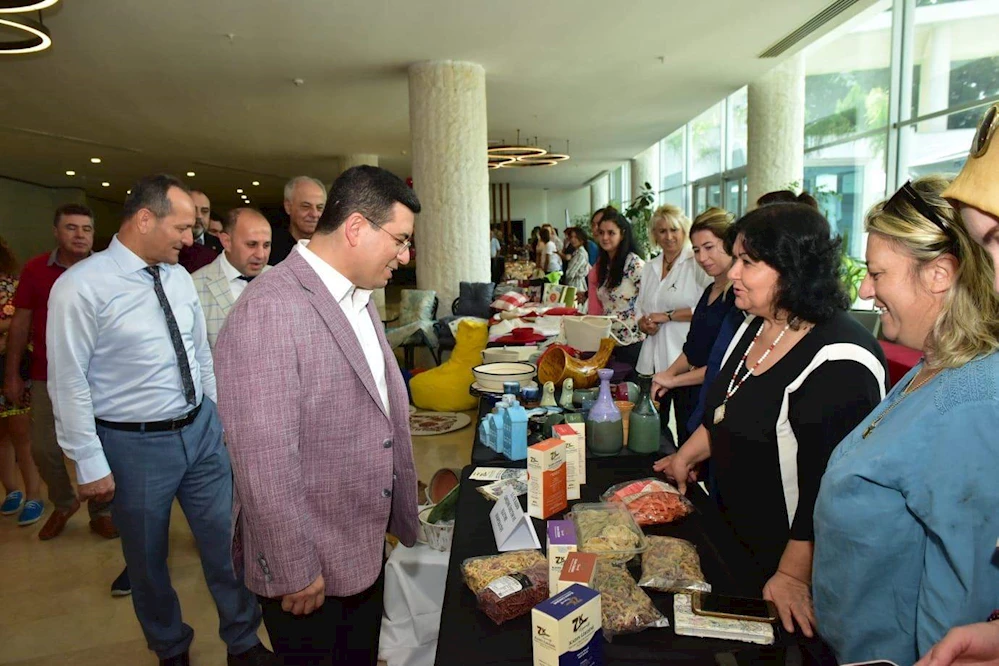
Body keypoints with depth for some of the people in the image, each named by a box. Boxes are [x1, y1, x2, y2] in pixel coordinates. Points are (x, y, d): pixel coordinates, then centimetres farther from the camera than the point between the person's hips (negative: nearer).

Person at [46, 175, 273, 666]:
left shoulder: (179, 277, 3)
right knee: (147, 560, 16)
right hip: (134, 445, -5)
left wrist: (221, 418, 13)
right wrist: (91, 464, -11)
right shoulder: (81, 287, -15)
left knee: (224, 542, 14)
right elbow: (69, 384, -13)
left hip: (202, 431, 5)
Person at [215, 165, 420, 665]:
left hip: (367, 549, 8)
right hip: (308, 571, -8)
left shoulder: (359, 300, 5)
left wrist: (402, 518, 14)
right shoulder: (269, 311, -25)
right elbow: (264, 464, -25)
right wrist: (296, 573, -17)